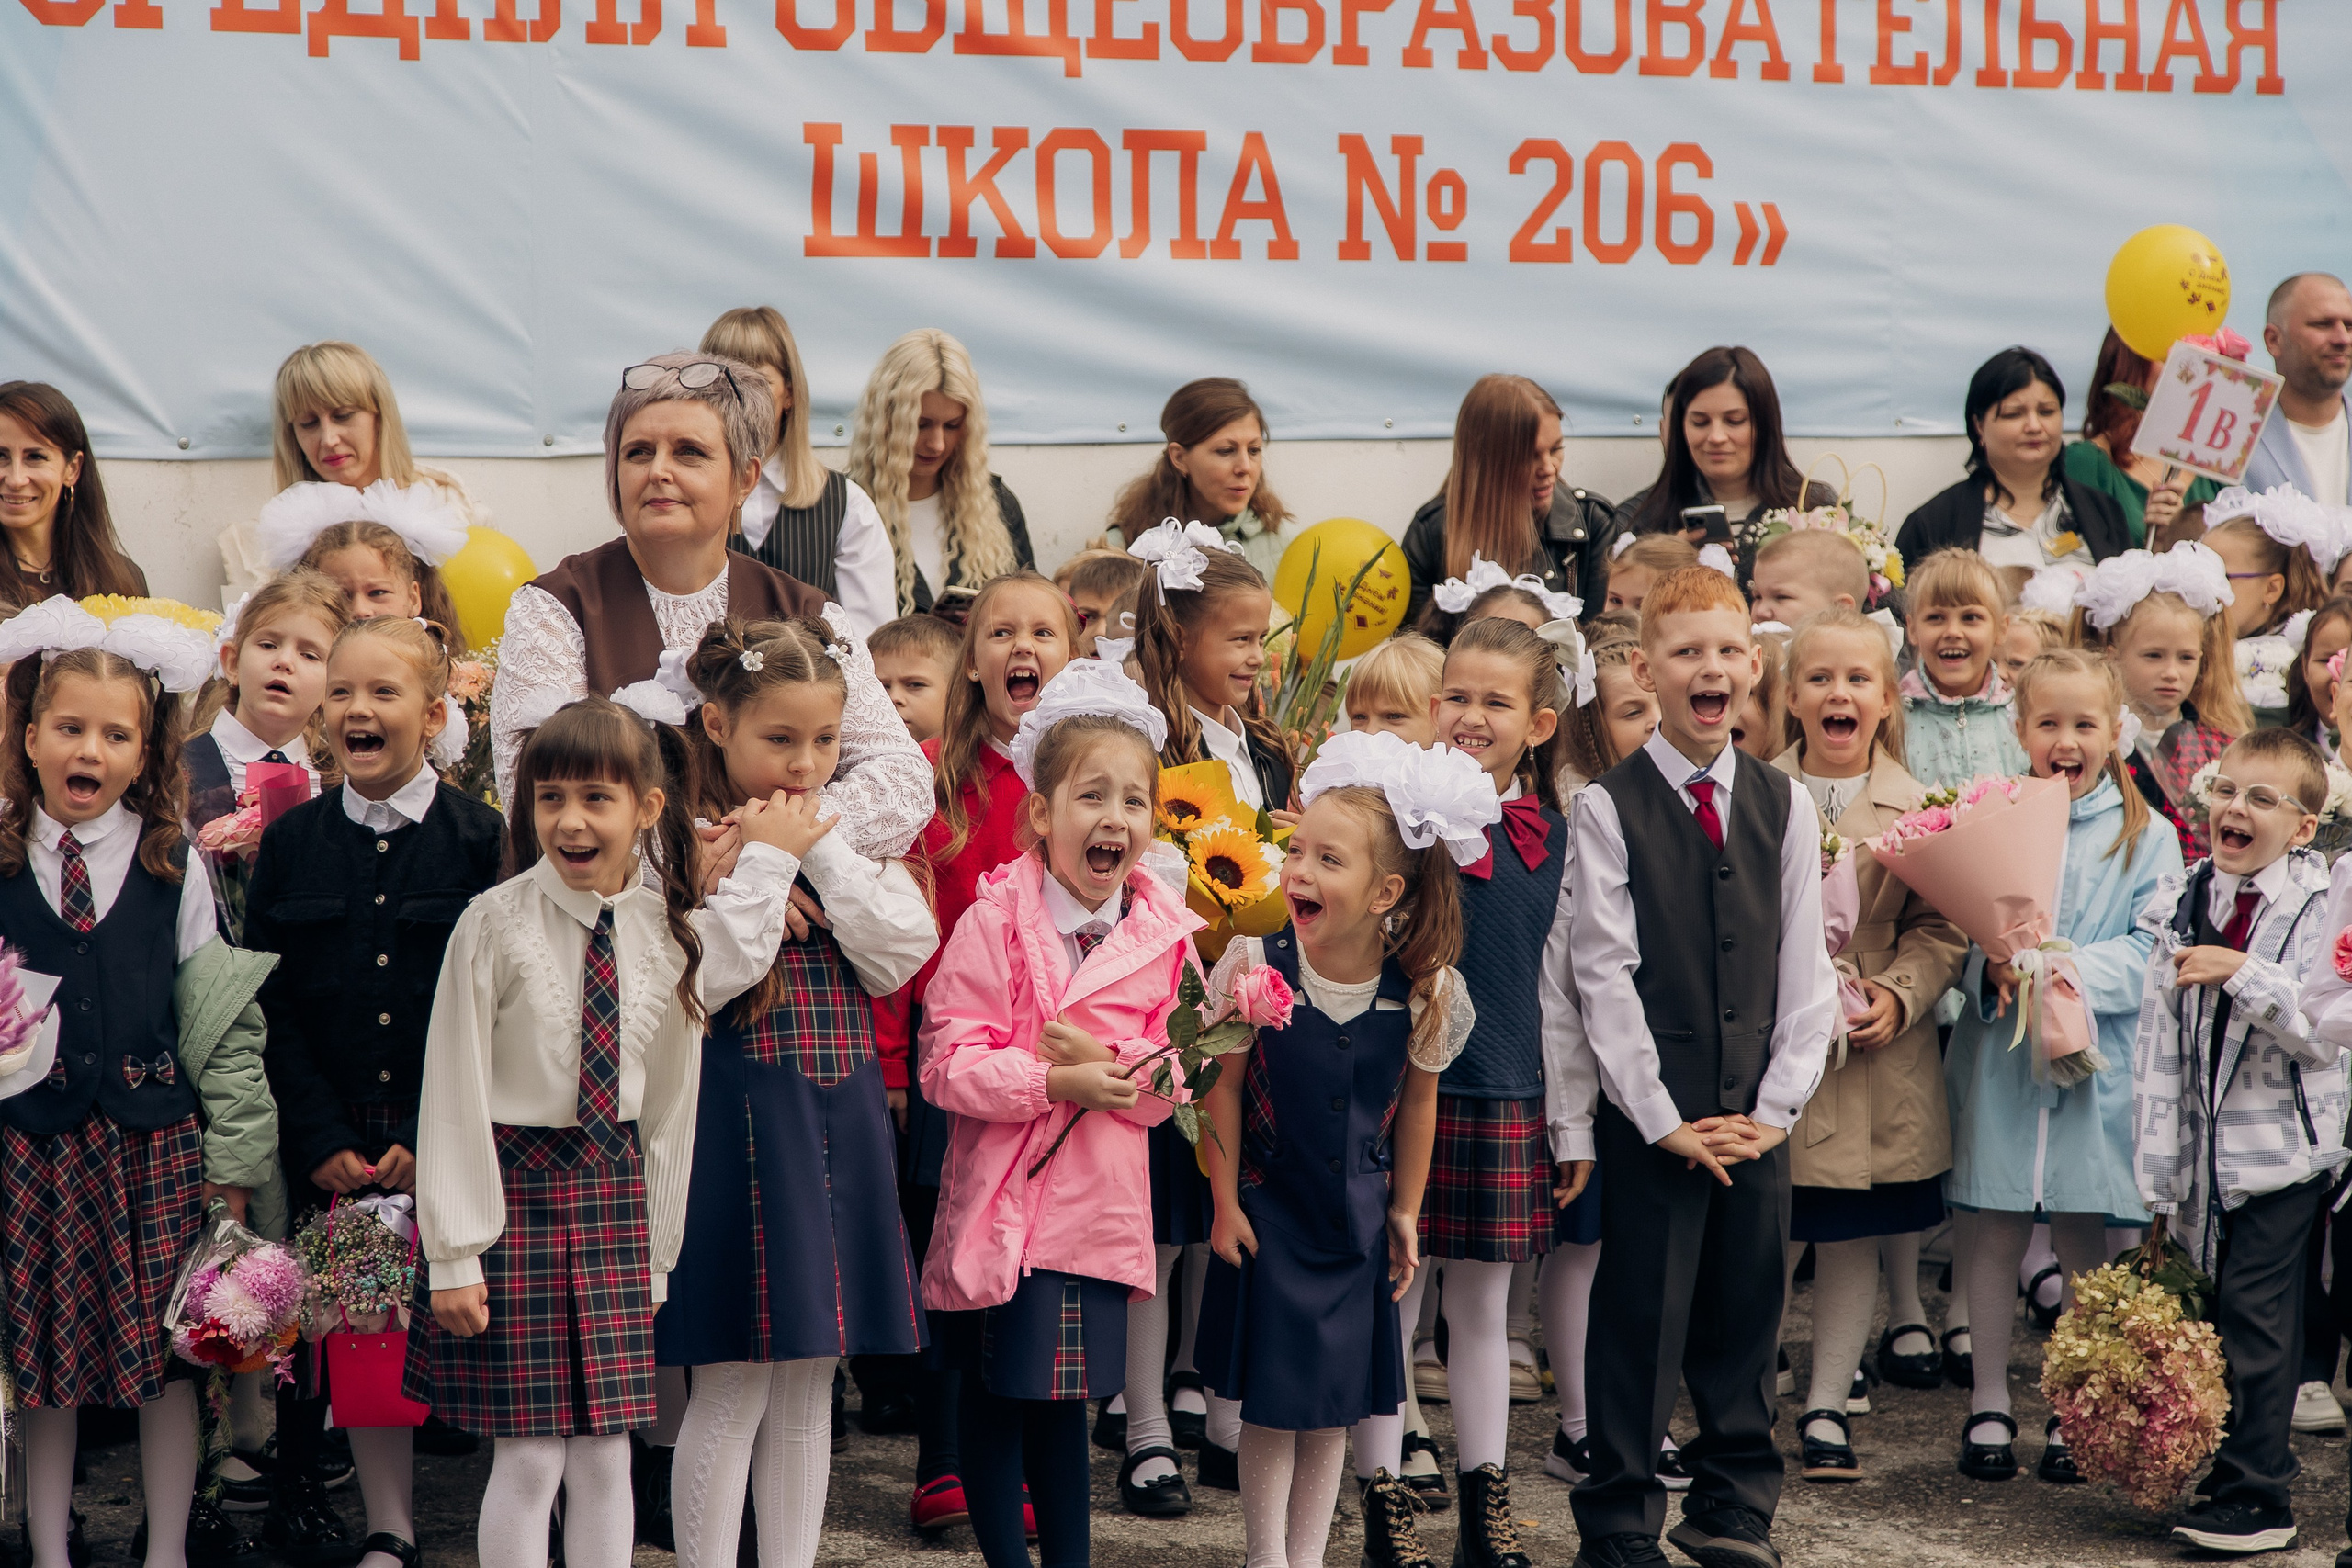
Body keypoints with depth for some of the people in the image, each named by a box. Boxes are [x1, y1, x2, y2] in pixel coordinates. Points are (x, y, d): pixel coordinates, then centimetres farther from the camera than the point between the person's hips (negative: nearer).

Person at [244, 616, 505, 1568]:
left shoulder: (481, 839, 0)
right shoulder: (291, 843, 6)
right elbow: (271, 1006, 4)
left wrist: (434, 1137, -11)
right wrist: (324, 1141, -6)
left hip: (449, 1140, -1)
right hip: (331, 1143, 2)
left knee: (446, 1322, -3)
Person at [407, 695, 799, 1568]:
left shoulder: (675, 934, 1)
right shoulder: (495, 925, -10)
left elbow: (670, 1102, 9)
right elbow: (454, 1094, -8)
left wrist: (656, 1250, 11)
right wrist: (456, 1253, -10)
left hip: (614, 1191, 4)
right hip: (514, 1184, -3)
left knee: (606, 1455, 7)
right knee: (528, 1458, -3)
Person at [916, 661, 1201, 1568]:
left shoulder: (1164, 933, 1)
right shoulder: (995, 922, -10)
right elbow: (947, 1063, -14)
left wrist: (1110, 1063, -16)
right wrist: (1055, 1083, -22)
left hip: (1098, 1206, 3)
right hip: (999, 1196, -3)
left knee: (1064, 1404, 14)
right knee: (992, 1399, 4)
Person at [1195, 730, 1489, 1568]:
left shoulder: (1423, 990, -12)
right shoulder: (1253, 964, -16)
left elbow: (1417, 1100, 3)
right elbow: (1223, 1087, -7)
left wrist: (1405, 1210, 9)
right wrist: (1225, 1204, -5)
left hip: (1359, 1220, 2)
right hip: (1269, 1209, -2)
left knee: (1336, 1399, 10)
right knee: (1271, 1401, 3)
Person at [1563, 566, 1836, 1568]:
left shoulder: (1785, 803, 7)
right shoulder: (1609, 807, -4)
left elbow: (1806, 969, 7)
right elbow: (1606, 976, -8)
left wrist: (1778, 1106, -2)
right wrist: (1665, 1119, -11)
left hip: (1758, 1116, 4)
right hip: (1649, 1111, -4)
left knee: (1746, 1315, 11)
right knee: (1640, 1319, 0)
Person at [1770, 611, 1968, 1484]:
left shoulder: (1917, 809, 2)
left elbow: (1941, 929, 1)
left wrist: (1898, 994, -13)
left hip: (1874, 1064, 1)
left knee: (1856, 1238, 6)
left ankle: (1827, 1410, 17)